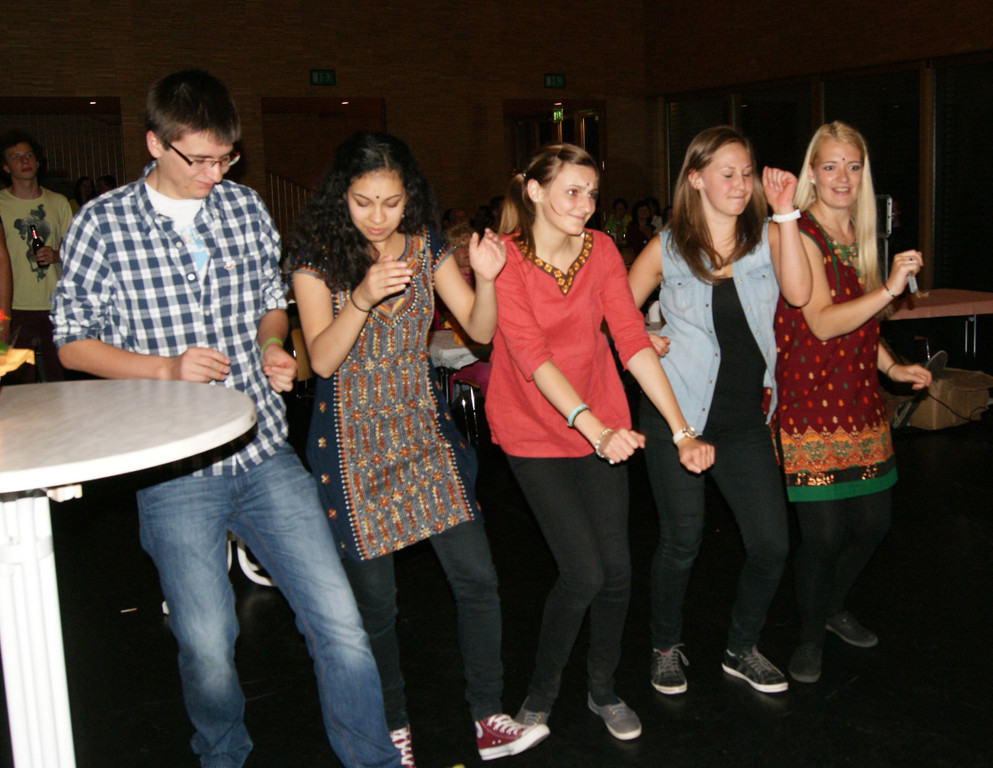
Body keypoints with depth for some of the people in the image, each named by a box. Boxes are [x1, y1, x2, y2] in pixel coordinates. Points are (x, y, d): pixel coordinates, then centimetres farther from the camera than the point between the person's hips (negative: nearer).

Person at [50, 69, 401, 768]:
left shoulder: (246, 208, 8)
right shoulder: (104, 225, -3)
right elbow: (73, 343, 1)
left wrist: (272, 348, -2)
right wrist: (167, 366, -13)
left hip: (266, 454, 3)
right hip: (175, 472, -2)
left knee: (340, 623, 0)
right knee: (207, 645, 6)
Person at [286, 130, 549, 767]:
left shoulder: (426, 247, 2)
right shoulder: (318, 256, -7)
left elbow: (479, 330, 0)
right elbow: (322, 359, -15)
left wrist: (486, 279, -20)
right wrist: (363, 297, -30)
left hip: (425, 428, 3)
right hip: (353, 439, -3)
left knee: (477, 577, -1)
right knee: (375, 600, 5)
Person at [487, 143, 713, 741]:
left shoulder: (601, 250, -3)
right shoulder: (504, 259, -16)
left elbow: (634, 341, -7)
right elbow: (533, 356, -25)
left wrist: (683, 430, -15)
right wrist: (597, 430, -37)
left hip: (601, 423, 4)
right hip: (535, 429, -4)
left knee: (617, 567, 2)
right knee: (584, 572, -10)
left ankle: (603, 689, 28)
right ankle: (542, 691, 18)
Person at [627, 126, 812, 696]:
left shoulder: (767, 237, 4)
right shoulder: (667, 248, 1)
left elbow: (799, 293, -16)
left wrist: (785, 212, -16)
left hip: (746, 417, 2)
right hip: (678, 413, -2)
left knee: (772, 544, 1)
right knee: (682, 542, 6)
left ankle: (743, 649, 26)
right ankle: (667, 646, 30)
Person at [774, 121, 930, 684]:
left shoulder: (859, 236, 13)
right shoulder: (800, 236, -11)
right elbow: (822, 323, -22)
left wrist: (893, 367, 13)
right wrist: (890, 289, -31)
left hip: (860, 400, 7)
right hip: (811, 403, -7)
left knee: (873, 522, 11)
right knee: (825, 533, -4)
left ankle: (834, 607, 38)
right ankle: (811, 638, 20)